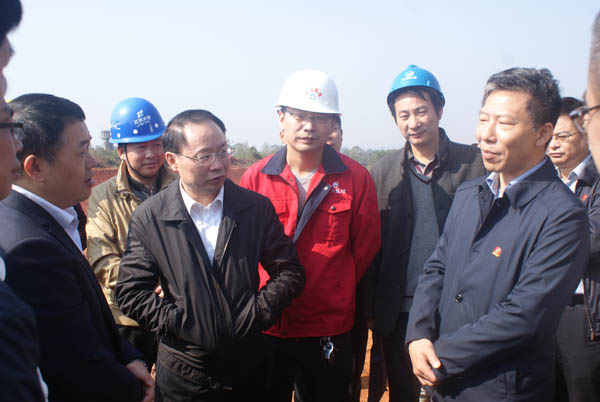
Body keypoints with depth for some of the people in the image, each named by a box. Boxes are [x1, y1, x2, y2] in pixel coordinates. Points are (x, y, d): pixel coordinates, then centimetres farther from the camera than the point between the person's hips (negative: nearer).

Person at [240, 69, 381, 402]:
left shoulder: (356, 179, -5)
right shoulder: (255, 177, -3)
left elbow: (365, 249, 2)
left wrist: (338, 294, 5)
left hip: (330, 330, 0)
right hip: (266, 328, 1)